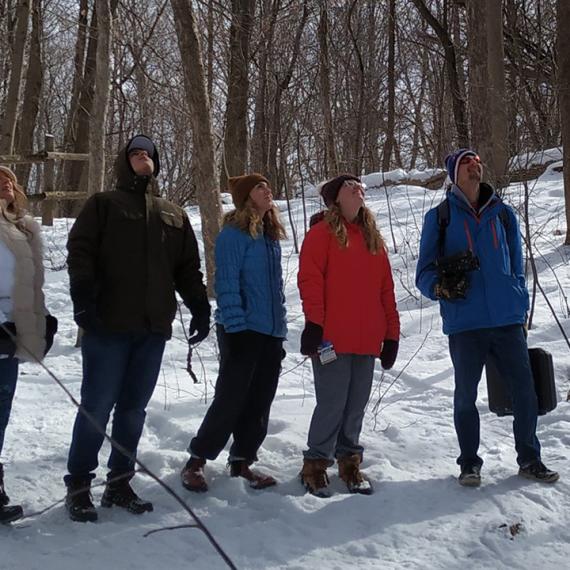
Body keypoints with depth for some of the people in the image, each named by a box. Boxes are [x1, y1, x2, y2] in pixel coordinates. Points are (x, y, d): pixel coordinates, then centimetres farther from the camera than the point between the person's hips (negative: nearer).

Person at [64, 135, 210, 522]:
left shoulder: (174, 216, 20)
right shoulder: (104, 205, 7)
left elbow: (188, 268, 19)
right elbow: (80, 253, -4)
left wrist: (200, 308, 8)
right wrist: (84, 300, -18)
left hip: (153, 329, 4)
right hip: (108, 324, -4)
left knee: (134, 409, 8)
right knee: (97, 407, -4)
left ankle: (120, 483, 17)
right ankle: (78, 486, 6)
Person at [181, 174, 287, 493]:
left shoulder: (272, 235, 16)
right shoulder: (233, 234, -8)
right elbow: (226, 284, -13)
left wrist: (281, 326, 18)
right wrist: (236, 327, -19)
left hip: (271, 333, 8)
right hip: (242, 331, -8)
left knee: (260, 402, 9)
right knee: (231, 399, -6)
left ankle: (242, 461, 19)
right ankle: (197, 461, 6)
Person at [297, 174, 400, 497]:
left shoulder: (373, 237, 18)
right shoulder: (322, 232, 0)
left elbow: (386, 289, 17)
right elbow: (310, 280, -8)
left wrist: (392, 333, 13)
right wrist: (314, 324, -16)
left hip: (367, 340, 6)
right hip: (331, 338, -6)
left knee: (357, 405, 10)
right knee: (333, 404, -4)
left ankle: (349, 461, 23)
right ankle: (316, 464, 10)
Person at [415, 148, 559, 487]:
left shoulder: (503, 214, 12)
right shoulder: (439, 217, 3)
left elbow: (517, 268, 18)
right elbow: (425, 270, 4)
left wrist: (522, 310, 14)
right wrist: (439, 287, -17)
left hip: (507, 319, 2)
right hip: (464, 322, -2)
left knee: (525, 389, 4)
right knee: (465, 395, 7)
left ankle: (529, 459, 21)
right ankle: (470, 463, 22)